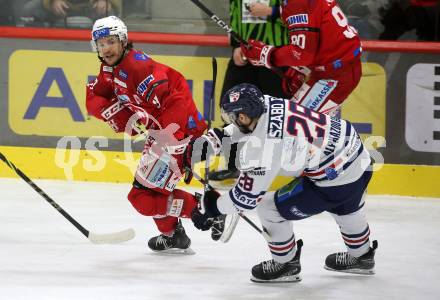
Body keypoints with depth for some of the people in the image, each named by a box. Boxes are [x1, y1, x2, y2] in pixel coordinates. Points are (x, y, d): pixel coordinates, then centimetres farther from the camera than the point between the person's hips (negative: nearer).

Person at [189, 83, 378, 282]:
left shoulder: (262, 146, -26)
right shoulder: (269, 103, -4)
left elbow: (247, 195, -16)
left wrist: (213, 208, -3)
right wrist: (220, 135, 14)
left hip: (334, 180, -9)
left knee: (269, 209, 3)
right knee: (346, 208, 38)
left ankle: (286, 265, 23)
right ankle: (361, 257, 61)